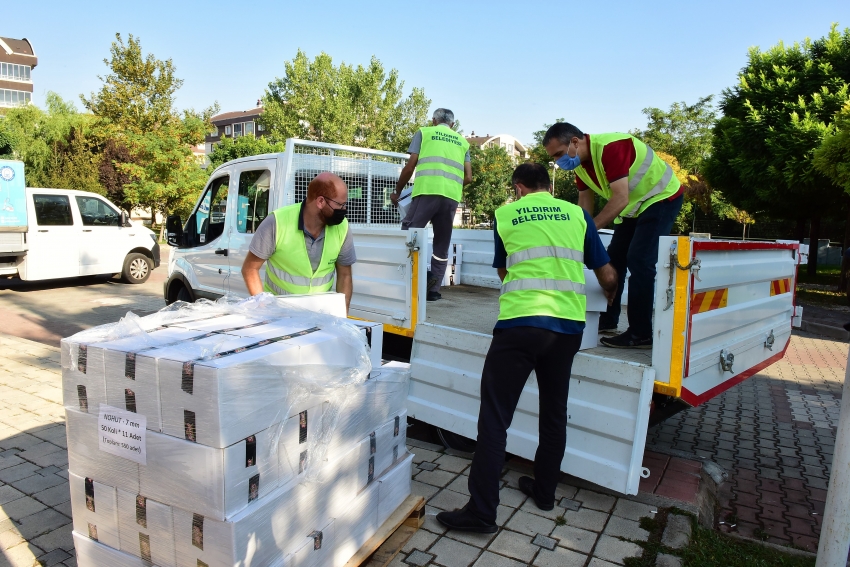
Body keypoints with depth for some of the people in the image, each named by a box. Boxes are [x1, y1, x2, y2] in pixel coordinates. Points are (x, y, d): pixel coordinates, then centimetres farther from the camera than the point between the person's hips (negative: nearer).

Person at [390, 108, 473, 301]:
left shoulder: (424, 132, 16)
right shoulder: (462, 141, 25)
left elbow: (410, 166, 8)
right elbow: (468, 177, 17)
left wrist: (397, 191, 20)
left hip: (428, 191, -4)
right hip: (452, 196, 4)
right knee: (442, 244, 9)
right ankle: (433, 290, 10)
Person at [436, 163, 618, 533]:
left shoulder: (505, 215, 9)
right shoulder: (577, 214, 14)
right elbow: (608, 276, 16)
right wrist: (610, 299, 38)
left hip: (520, 324, -4)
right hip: (568, 326, 4)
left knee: (495, 417, 1)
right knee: (554, 412, 20)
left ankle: (481, 512, 2)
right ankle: (545, 491, 34)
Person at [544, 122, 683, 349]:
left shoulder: (610, 147, -31)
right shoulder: (580, 162, -3)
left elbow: (620, 199, -36)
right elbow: (585, 204, 1)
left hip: (661, 198, -9)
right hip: (633, 205, 9)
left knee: (639, 261, -16)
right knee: (614, 260, 8)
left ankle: (641, 334, -11)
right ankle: (606, 323, 19)